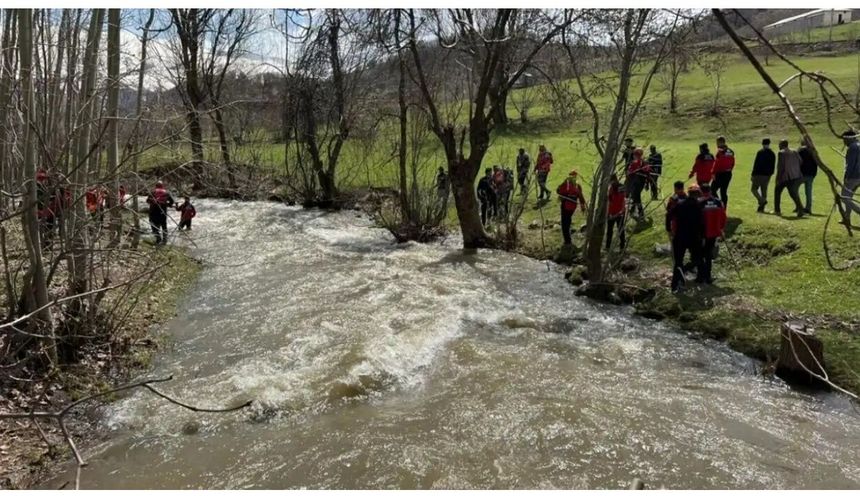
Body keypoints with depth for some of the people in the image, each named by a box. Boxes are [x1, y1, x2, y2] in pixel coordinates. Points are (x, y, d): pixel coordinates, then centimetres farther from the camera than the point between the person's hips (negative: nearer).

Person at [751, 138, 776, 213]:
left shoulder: (760, 152, -9)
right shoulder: (772, 154, 9)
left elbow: (756, 164, -12)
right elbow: (773, 166, 11)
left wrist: (753, 175, -10)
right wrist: (770, 174, 21)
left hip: (759, 174, -6)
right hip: (767, 175, 6)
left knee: (754, 189, 4)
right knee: (764, 190, 10)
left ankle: (762, 201, -17)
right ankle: (761, 208, 11)